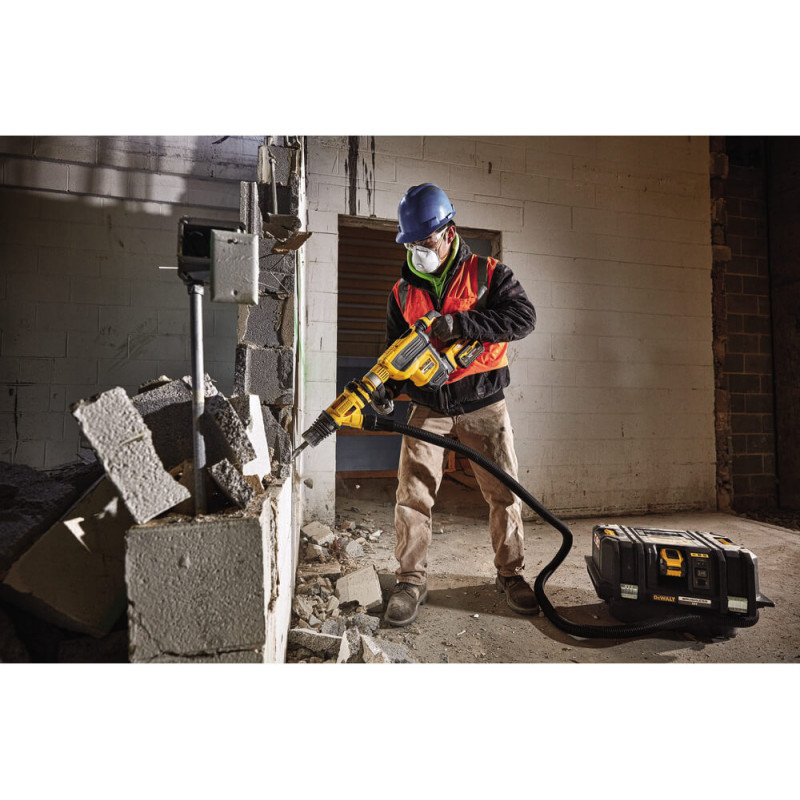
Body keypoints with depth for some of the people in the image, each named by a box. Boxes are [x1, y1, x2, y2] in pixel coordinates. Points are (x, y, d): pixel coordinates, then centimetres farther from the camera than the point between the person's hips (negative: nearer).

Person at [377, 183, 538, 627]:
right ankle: (411, 581, 12)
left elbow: (524, 316, -15)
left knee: (505, 493, 4)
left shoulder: (488, 274, 0)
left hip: (483, 405, -2)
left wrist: (459, 323, -24)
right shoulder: (403, 292, 9)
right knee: (413, 494, -3)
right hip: (428, 408, 2)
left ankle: (511, 574, 24)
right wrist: (388, 388, -7)